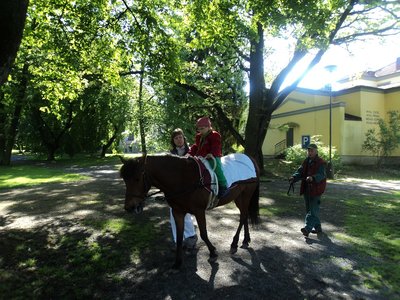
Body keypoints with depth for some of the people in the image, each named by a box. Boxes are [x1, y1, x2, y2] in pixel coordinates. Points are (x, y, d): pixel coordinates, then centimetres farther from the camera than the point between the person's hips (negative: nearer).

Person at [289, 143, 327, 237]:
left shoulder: (321, 163, -10)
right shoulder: (306, 161, 11)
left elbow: (321, 175, -24)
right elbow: (300, 172, 4)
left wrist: (312, 178, -44)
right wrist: (294, 177, -17)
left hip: (316, 189, -8)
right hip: (307, 189, 8)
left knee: (313, 209, -8)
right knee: (309, 209, 15)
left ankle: (307, 228, -11)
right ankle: (317, 227, 29)